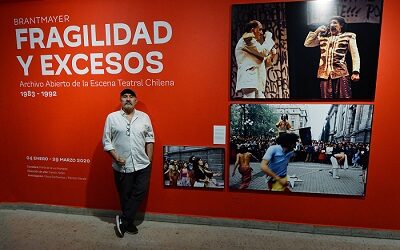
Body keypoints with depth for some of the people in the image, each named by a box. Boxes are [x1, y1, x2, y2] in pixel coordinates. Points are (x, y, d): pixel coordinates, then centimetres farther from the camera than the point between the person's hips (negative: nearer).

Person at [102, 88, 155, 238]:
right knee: (125, 196, 13)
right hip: (122, 167, -1)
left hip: (142, 165, 2)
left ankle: (123, 220, 23)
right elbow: (106, 140, -1)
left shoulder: (144, 117, 3)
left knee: (139, 194, 5)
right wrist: (116, 157, -13)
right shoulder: (112, 117, -2)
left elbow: (150, 138, 7)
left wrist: (149, 159, 2)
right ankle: (128, 223, 32)